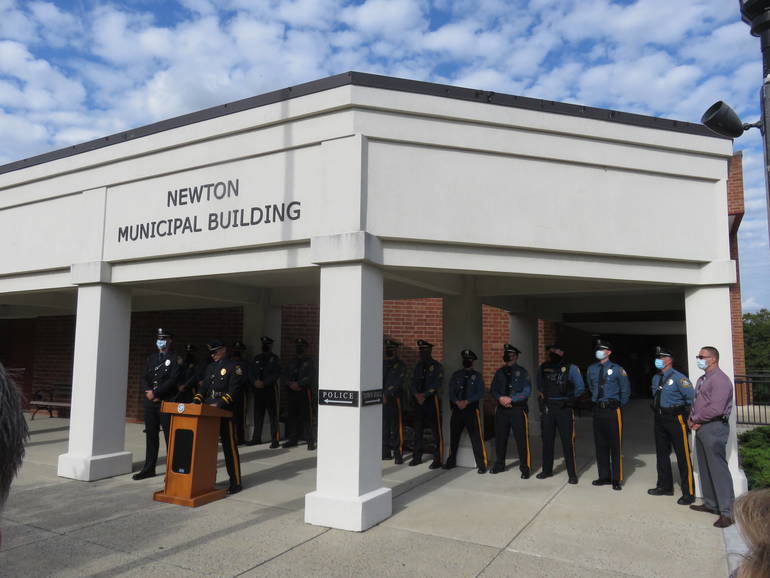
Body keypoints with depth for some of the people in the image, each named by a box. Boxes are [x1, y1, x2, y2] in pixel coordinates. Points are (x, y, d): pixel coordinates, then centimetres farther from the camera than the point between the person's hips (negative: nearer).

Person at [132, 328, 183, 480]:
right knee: (151, 435, 11)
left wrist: (156, 392, -16)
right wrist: (148, 391, -8)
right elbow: (143, 377, 10)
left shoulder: (176, 359, -3)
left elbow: (172, 381, -12)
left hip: (167, 402, -5)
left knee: (170, 436, -2)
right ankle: (149, 468, 20)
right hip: (150, 401, 6)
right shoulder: (151, 358, 15)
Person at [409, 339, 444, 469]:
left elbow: (436, 385, -12)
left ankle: (437, 460, 5)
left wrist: (424, 395, -19)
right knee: (418, 430, 10)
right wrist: (417, 395, -12)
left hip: (432, 401, -5)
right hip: (418, 401, 5)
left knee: (436, 431, -2)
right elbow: (413, 383, 7)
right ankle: (417, 457, 21)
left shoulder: (437, 367, -3)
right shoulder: (418, 367, 13)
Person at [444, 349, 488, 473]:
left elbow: (480, 393, -6)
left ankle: (481, 464, 2)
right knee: (454, 436, 10)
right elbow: (451, 391, 4)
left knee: (476, 438, -5)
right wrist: (457, 402, -13)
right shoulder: (456, 375, 10)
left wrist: (467, 401, -15)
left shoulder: (477, 376, 3)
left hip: (471, 409, -3)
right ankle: (451, 462, 24)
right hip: (457, 408, 3)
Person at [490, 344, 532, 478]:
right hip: (501, 409, 5)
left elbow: (527, 392, -10)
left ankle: (525, 468, 9)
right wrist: (500, 398, -12)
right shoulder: (499, 372, 11)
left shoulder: (522, 372, -2)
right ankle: (499, 465, 28)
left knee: (521, 439, -3)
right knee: (500, 438, 12)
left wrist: (510, 399, -17)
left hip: (518, 409, -4)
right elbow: (493, 390, 9)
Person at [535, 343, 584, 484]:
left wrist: (569, 399, 9)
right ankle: (547, 470, 24)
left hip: (564, 409, -4)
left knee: (567, 442, -2)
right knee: (547, 441, 11)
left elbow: (580, 388, 2)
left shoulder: (570, 368, -4)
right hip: (547, 409, 4)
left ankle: (572, 474, 8)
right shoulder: (543, 368, 7)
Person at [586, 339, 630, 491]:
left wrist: (619, 405, 5)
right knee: (600, 445, 10)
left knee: (616, 445, 1)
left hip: (613, 410, -4)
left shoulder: (617, 369, -6)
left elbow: (626, 391, 3)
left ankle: (617, 480, 10)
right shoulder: (591, 369, 5)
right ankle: (604, 477, 21)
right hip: (597, 409, 4)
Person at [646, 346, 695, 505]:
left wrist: (688, 418, -10)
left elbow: (691, 399, -13)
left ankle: (688, 493, 2)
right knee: (662, 453, 15)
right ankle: (665, 486, 29)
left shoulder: (679, 378, -13)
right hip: (660, 420, 8)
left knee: (683, 456, -4)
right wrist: (656, 410, 14)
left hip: (676, 419, -8)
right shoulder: (656, 378, 11)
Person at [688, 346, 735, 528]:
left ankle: (727, 512, -2)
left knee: (718, 469, -8)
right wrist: (693, 419, 3)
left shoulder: (720, 380, -14)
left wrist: (695, 419, -10)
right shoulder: (702, 379, 17)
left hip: (714, 428, -10)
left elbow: (715, 409, -22)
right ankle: (711, 504, 27)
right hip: (701, 427, 10)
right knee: (705, 468, 16)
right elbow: (696, 402, 20)